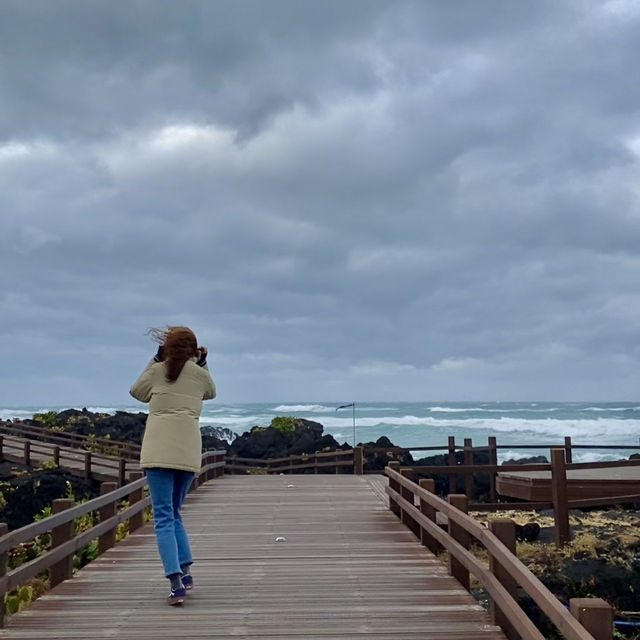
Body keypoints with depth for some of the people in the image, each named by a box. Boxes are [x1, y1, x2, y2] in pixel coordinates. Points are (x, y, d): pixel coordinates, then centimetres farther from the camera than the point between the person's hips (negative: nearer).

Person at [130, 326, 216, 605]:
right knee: (173, 513, 20)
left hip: (158, 451, -3)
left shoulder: (156, 371, 5)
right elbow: (211, 393, 32)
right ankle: (185, 571, 15)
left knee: (163, 517, -4)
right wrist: (203, 363, 28)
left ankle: (176, 582, -16)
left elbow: (137, 391, 25)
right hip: (188, 453, 3)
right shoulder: (200, 374, 10)